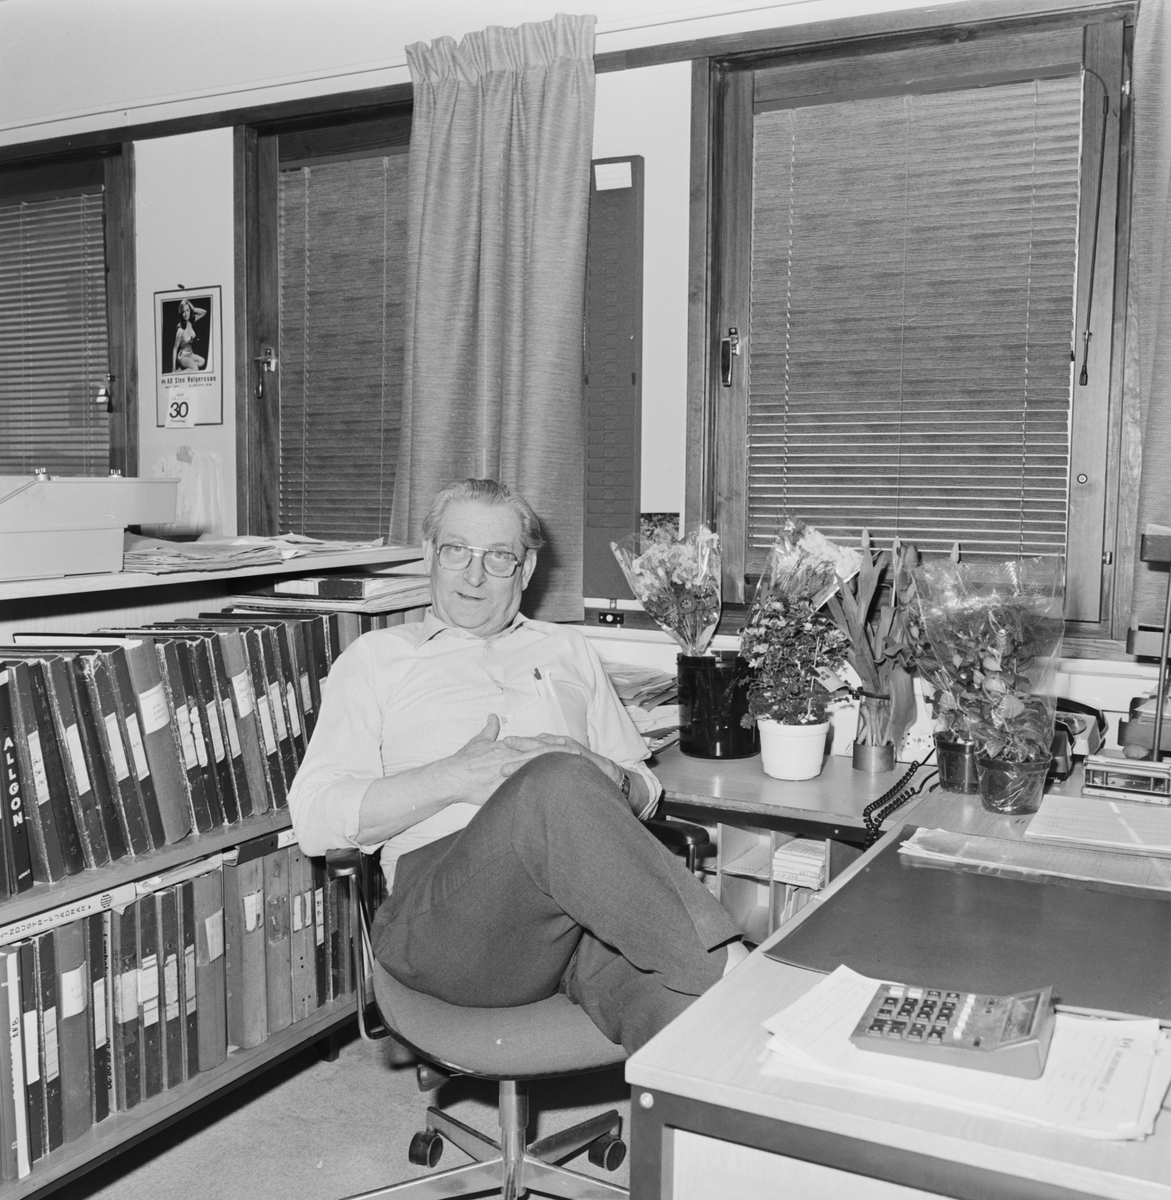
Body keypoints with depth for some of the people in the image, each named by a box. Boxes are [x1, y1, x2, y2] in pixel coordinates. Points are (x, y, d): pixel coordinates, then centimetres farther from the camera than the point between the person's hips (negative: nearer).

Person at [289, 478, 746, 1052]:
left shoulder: (567, 648, 29)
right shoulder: (378, 657, 20)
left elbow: (644, 789, 27)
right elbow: (314, 818, 7)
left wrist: (608, 780, 1)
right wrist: (454, 778, -8)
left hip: (591, 890, 3)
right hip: (443, 909, -2)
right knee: (558, 783, -37)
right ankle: (726, 973, -36)